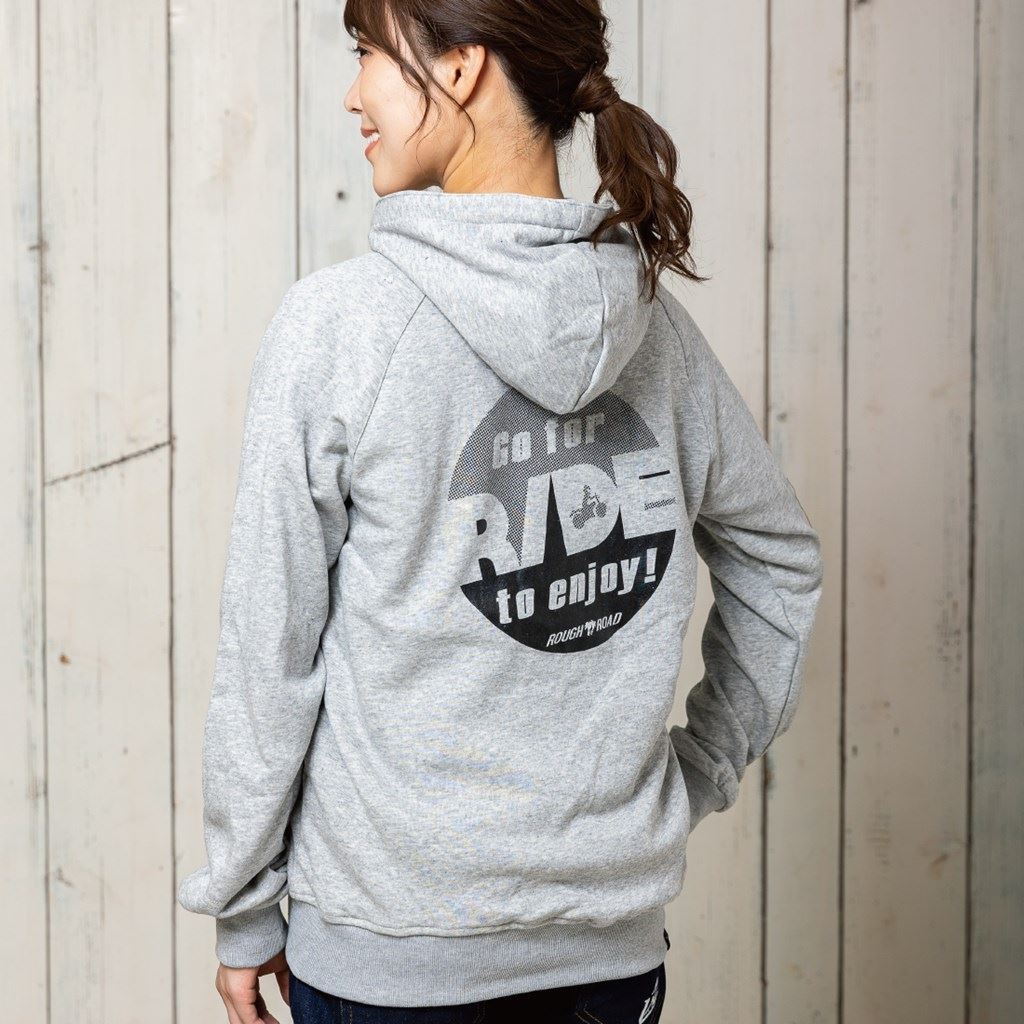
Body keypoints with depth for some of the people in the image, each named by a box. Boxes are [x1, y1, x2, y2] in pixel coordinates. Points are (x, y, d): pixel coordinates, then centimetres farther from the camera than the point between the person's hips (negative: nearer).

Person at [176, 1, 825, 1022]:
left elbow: (270, 655, -11)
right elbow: (780, 562, 12)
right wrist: (697, 775, 17)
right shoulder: (654, 319, -1)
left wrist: (244, 914, 0)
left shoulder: (334, 323, -16)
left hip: (390, 939, -4)